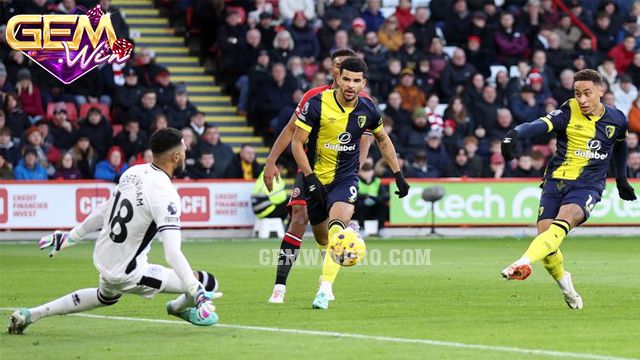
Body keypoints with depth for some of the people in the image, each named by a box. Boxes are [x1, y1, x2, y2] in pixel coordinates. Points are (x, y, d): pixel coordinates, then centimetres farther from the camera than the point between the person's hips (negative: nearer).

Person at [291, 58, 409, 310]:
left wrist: (398, 175, 13)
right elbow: (297, 142, -11)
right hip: (316, 178, 0)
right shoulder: (318, 104, -16)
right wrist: (310, 178, -19)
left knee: (336, 227, -27)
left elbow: (383, 140, 15)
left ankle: (325, 288, -33)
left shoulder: (368, 109, -5)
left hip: (346, 178, 0)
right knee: (322, 236, 10)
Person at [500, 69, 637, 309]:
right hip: (556, 181, 0)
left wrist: (621, 179, 36)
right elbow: (540, 125, -23)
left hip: (588, 186, 0)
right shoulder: (568, 112, -4)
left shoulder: (617, 120, 5)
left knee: (563, 221, -30)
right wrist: (515, 134, -43)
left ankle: (524, 263, -48)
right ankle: (565, 284, 16)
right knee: (544, 233, -12)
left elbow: (620, 145, 28)